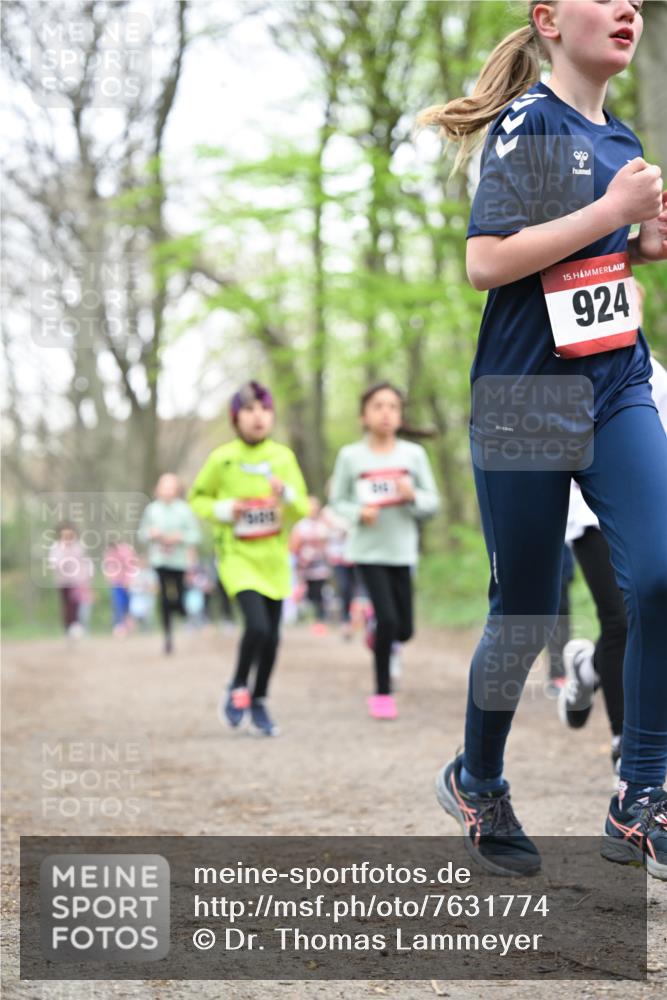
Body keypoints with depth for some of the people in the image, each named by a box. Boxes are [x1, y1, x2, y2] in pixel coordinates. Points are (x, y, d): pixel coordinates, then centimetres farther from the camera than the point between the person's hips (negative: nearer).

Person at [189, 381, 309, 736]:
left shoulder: (284, 457, -1)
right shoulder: (222, 459, -7)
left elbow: (303, 510, 1)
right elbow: (198, 499, 6)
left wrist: (286, 494, -21)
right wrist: (224, 510, -14)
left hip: (274, 557, 4)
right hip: (237, 556, -3)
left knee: (272, 635, 7)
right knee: (257, 625, -20)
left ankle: (259, 702, 26)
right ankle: (237, 690, 6)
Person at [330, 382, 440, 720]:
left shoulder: (413, 454, 0)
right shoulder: (350, 456, -3)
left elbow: (432, 503, 4)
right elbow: (338, 501, 4)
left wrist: (413, 496, -17)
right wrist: (359, 513, -15)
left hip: (402, 551, 3)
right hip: (368, 550, -3)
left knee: (403, 630, 5)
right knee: (387, 618, -15)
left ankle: (380, 640, 43)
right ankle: (382, 692, 3)